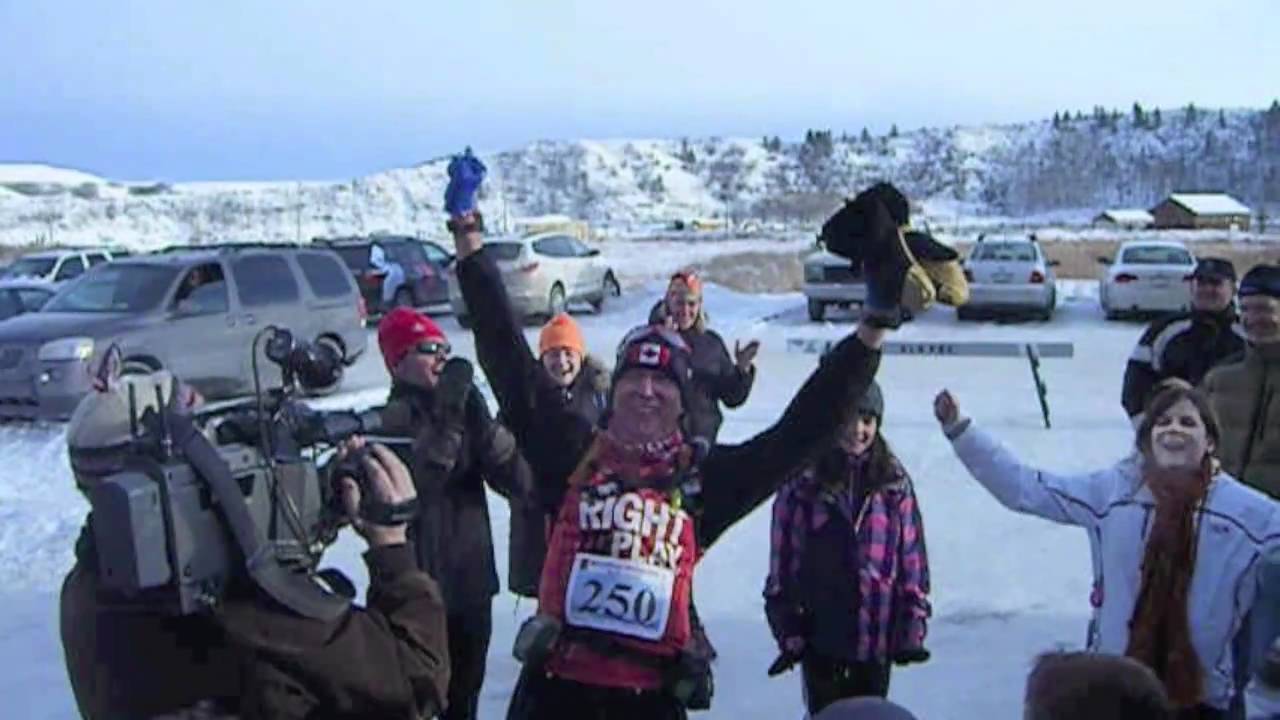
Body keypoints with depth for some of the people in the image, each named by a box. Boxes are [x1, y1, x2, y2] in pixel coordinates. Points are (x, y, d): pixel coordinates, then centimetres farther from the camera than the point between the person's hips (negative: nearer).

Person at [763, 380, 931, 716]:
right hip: (819, 632, -1)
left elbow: (913, 558, 3)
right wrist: (788, 630, -4)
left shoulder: (894, 483, 0)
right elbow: (782, 561, -2)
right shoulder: (802, 481, -6)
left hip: (877, 634, 2)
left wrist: (912, 630, 0)